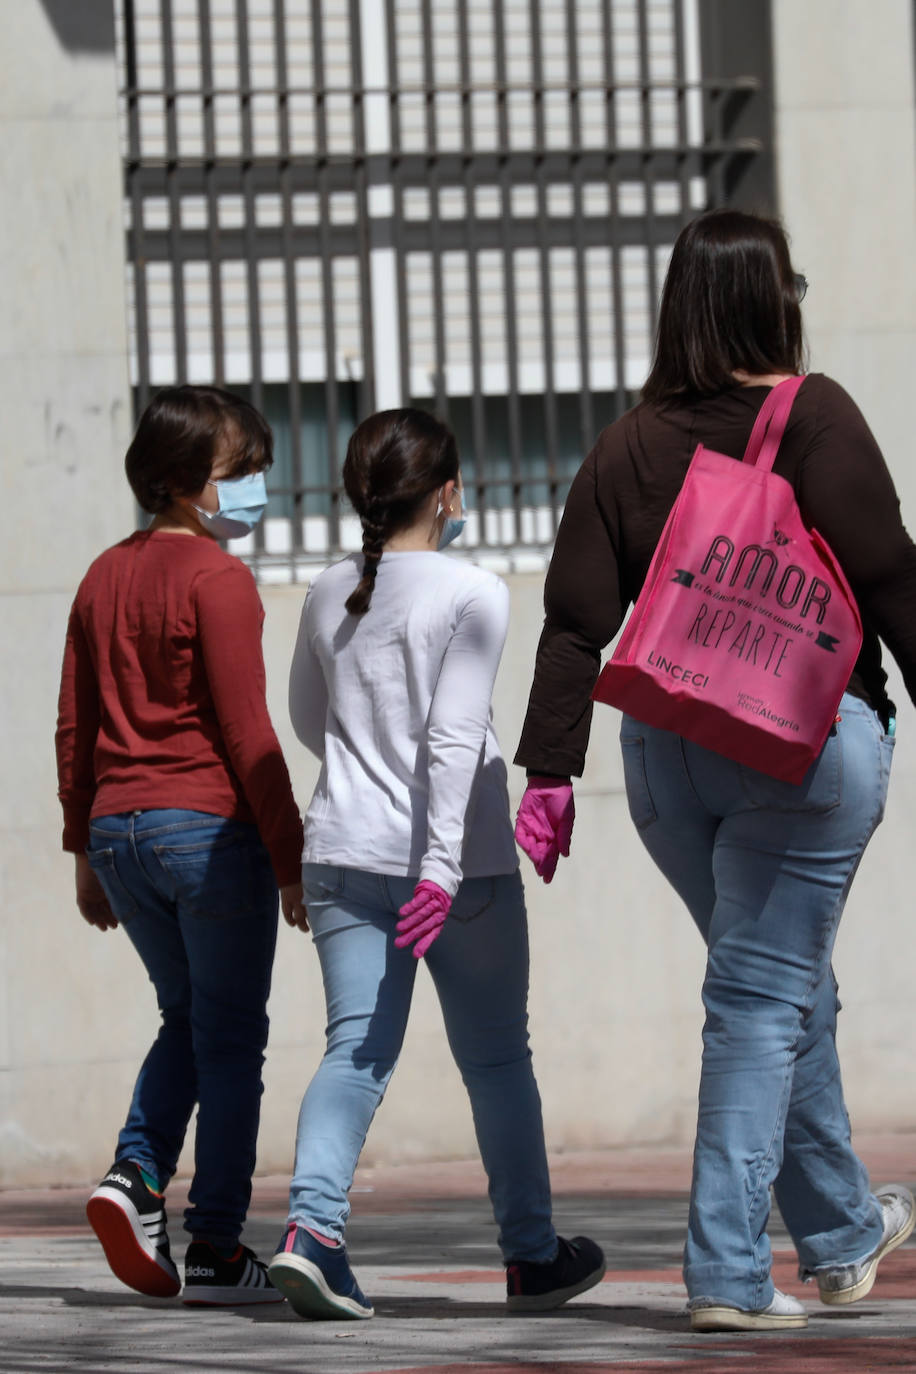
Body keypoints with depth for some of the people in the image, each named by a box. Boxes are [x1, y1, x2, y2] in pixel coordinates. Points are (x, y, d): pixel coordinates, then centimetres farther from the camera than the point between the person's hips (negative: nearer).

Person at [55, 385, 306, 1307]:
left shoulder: (105, 577, 11)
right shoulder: (217, 580, -11)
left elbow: (74, 728, 13)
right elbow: (245, 731, -14)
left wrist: (85, 851, 20)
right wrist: (290, 858, -9)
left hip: (117, 826, 7)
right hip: (211, 827, -7)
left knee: (187, 1017, 22)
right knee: (229, 1038, 2)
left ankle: (136, 1174, 1)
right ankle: (217, 1253, 2)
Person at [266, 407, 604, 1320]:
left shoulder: (329, 595, 7)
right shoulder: (471, 594, -9)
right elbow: (455, 736, -17)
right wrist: (443, 863, -21)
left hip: (342, 856, 4)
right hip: (458, 861, -4)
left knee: (357, 1049, -1)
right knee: (496, 1057, 9)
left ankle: (310, 1229, -23)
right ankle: (532, 1255, 20)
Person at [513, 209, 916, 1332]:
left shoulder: (626, 446, 7)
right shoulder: (813, 416, -6)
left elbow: (576, 618, 4)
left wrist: (550, 770, 5)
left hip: (664, 751, 5)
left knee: (782, 988, 19)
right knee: (764, 996, -3)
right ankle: (725, 1271, -9)